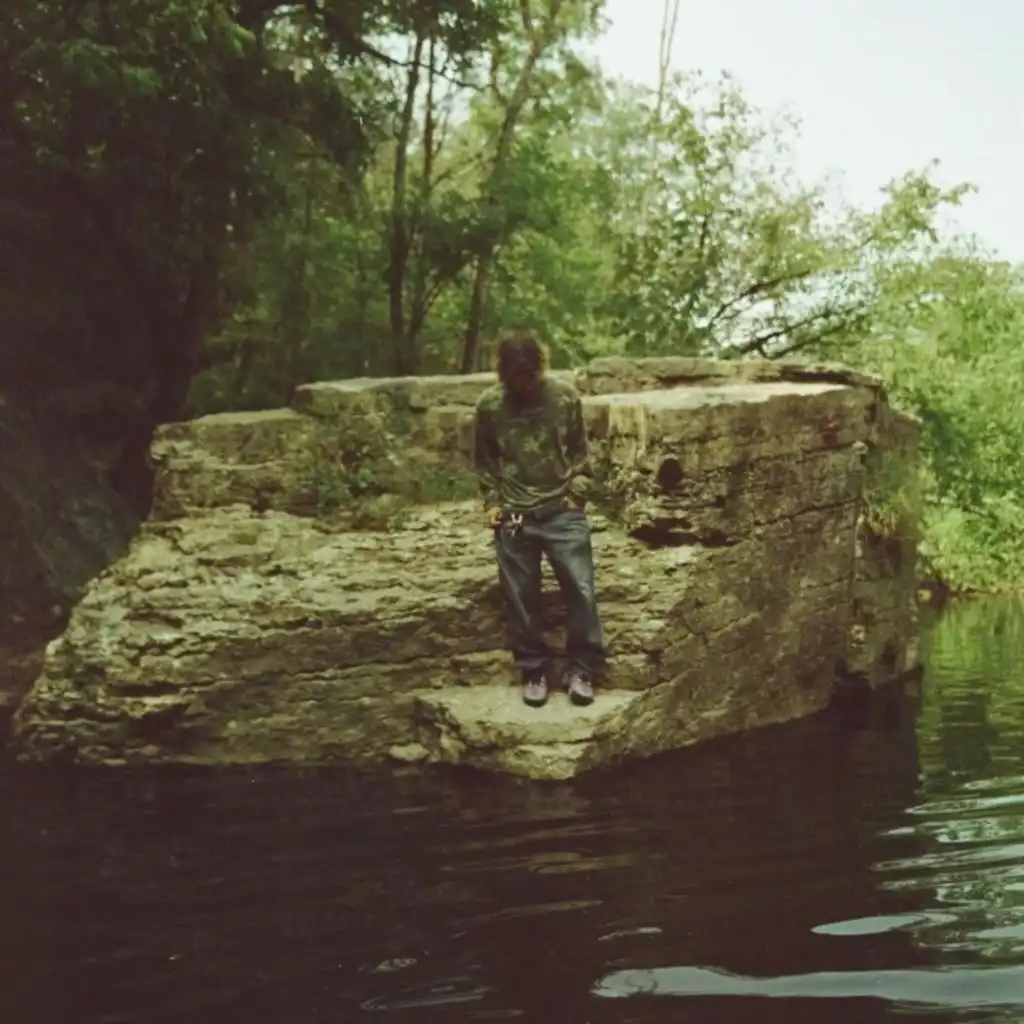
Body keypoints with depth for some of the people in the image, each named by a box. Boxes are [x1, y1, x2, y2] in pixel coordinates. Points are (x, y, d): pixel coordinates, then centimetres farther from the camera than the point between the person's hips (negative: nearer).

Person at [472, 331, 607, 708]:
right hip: (513, 516, 0)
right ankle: (534, 671, 19)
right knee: (521, 598, 4)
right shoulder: (489, 405, -3)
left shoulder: (565, 396, -3)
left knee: (581, 590, -5)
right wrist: (492, 503, 1)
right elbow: (484, 461, 9)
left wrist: (579, 490, -2)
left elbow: (579, 450, 8)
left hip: (563, 510, 0)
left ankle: (581, 670, 8)